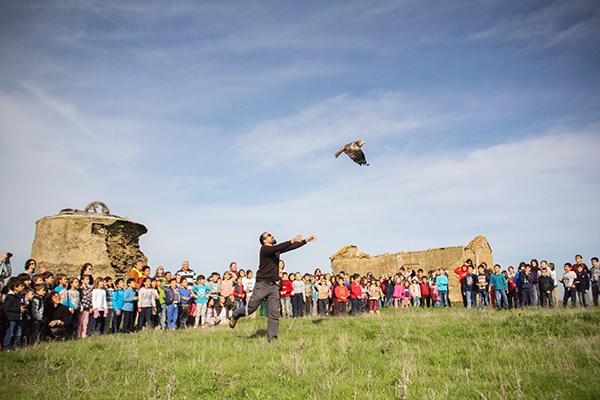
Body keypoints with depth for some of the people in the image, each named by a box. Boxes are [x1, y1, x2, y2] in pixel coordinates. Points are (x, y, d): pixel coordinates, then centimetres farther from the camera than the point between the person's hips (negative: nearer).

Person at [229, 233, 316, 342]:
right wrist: (292, 241, -33)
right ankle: (235, 316, 32)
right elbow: (277, 248, -27)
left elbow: (292, 247, 15)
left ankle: (272, 338, 3)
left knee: (274, 314, 0)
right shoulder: (264, 249, -8)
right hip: (262, 284, -6)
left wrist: (306, 240, 11)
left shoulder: (276, 250, 14)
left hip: (274, 285, 6)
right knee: (251, 308, 3)